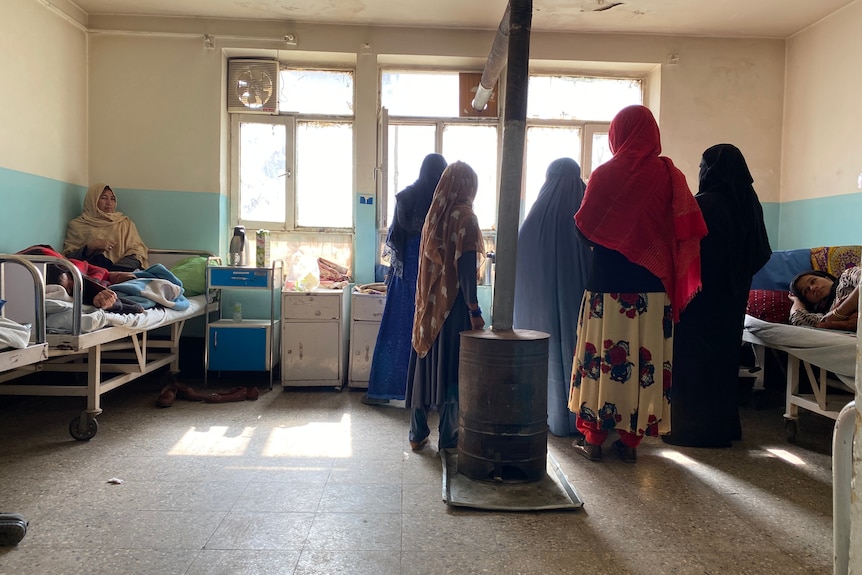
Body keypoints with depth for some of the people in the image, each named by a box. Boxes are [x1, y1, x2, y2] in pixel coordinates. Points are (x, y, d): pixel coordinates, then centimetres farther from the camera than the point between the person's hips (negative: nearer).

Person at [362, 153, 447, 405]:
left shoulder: (406, 196, -2)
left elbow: (395, 235, 0)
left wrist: (394, 267, 10)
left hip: (409, 270, 0)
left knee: (398, 328, 6)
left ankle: (381, 390, 12)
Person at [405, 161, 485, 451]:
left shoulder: (433, 214, 8)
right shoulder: (465, 217, -10)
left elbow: (427, 261, 10)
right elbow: (466, 267, -16)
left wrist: (425, 301, 15)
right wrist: (474, 310, -15)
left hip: (429, 304, 6)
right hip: (453, 305, -6)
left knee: (425, 362, 11)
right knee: (450, 366, 2)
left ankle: (418, 434, 19)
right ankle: (447, 437, 11)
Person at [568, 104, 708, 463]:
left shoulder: (605, 174, -7)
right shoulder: (669, 175, -1)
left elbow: (584, 228, -2)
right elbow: (688, 231, -1)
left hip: (608, 284, -2)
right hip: (652, 287, 2)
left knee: (602, 357, 7)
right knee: (645, 361, 9)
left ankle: (594, 438, 14)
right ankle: (631, 438, 17)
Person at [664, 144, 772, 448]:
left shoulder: (703, 204, -19)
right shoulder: (749, 203, 4)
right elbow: (762, 252, 10)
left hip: (699, 294, -8)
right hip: (731, 296, 8)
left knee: (692, 357, 2)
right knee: (723, 355, 15)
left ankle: (692, 428, 9)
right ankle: (723, 426, 25)